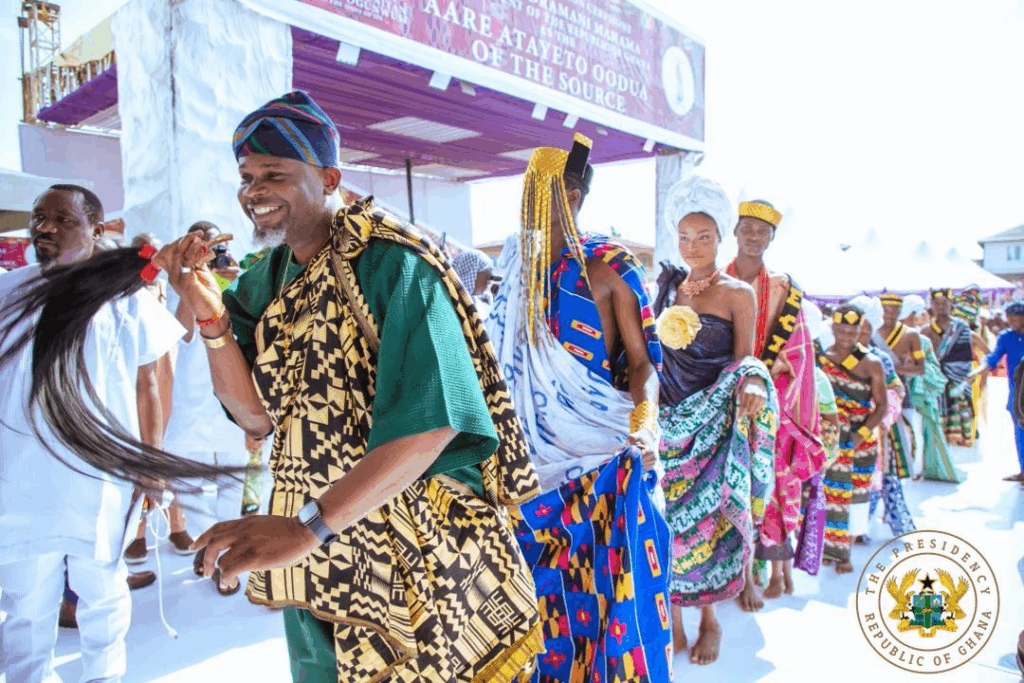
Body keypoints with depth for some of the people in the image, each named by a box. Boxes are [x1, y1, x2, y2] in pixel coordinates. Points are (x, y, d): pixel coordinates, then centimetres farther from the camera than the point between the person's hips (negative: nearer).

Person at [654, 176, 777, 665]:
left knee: (707, 516, 0)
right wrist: (677, 303, -5)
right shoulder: (669, 286, 10)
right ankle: (673, 620, 19)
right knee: (665, 514, 2)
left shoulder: (737, 294, 0)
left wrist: (753, 382, -24)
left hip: (714, 425, -3)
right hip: (669, 419, 3)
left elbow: (744, 359, -6)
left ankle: (708, 618, 21)